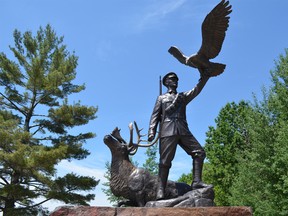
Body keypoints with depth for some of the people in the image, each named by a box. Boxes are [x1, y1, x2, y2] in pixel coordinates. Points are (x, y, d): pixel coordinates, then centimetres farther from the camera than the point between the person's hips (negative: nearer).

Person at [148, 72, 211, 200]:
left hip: (183, 130, 4)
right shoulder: (161, 98, 21)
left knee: (199, 152, -9)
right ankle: (161, 190, -9)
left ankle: (197, 182, -9)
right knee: (165, 160, -9)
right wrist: (151, 131, -4)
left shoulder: (183, 96, 28)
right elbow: (155, 116, 11)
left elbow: (197, 89, 14)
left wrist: (205, 75, 2)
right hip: (167, 131, -3)